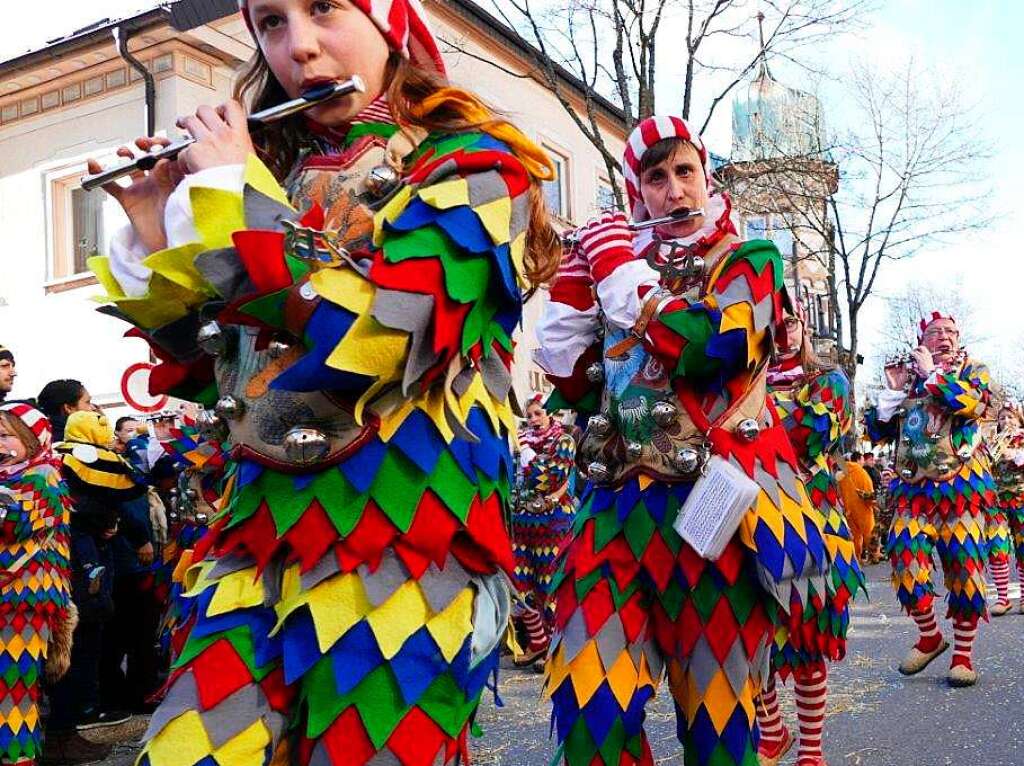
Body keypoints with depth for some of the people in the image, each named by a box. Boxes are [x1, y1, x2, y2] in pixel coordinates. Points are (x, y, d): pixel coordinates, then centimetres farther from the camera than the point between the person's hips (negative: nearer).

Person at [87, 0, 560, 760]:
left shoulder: (471, 163, -4)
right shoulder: (280, 168, 12)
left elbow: (364, 335, -22)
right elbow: (210, 373, 16)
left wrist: (232, 189, -9)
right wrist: (154, 235, 4)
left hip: (405, 534, -4)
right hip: (260, 532, 5)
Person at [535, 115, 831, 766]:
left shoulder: (748, 262, 8)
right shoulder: (626, 267, 19)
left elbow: (712, 349, -13)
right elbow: (573, 382, 17)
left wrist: (615, 269, -5)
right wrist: (569, 287, 9)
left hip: (712, 501, -3)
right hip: (619, 501, 4)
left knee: (712, 711, 4)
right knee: (586, 701, -7)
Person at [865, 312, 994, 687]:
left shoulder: (973, 371, 7)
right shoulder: (904, 377, 13)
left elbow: (971, 403, -17)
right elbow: (877, 433, 6)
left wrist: (932, 371, -9)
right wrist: (894, 390, -4)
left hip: (960, 487, -2)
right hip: (913, 488, 2)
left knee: (964, 569, -2)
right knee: (905, 564, -5)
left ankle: (963, 655, 10)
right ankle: (929, 637, 18)